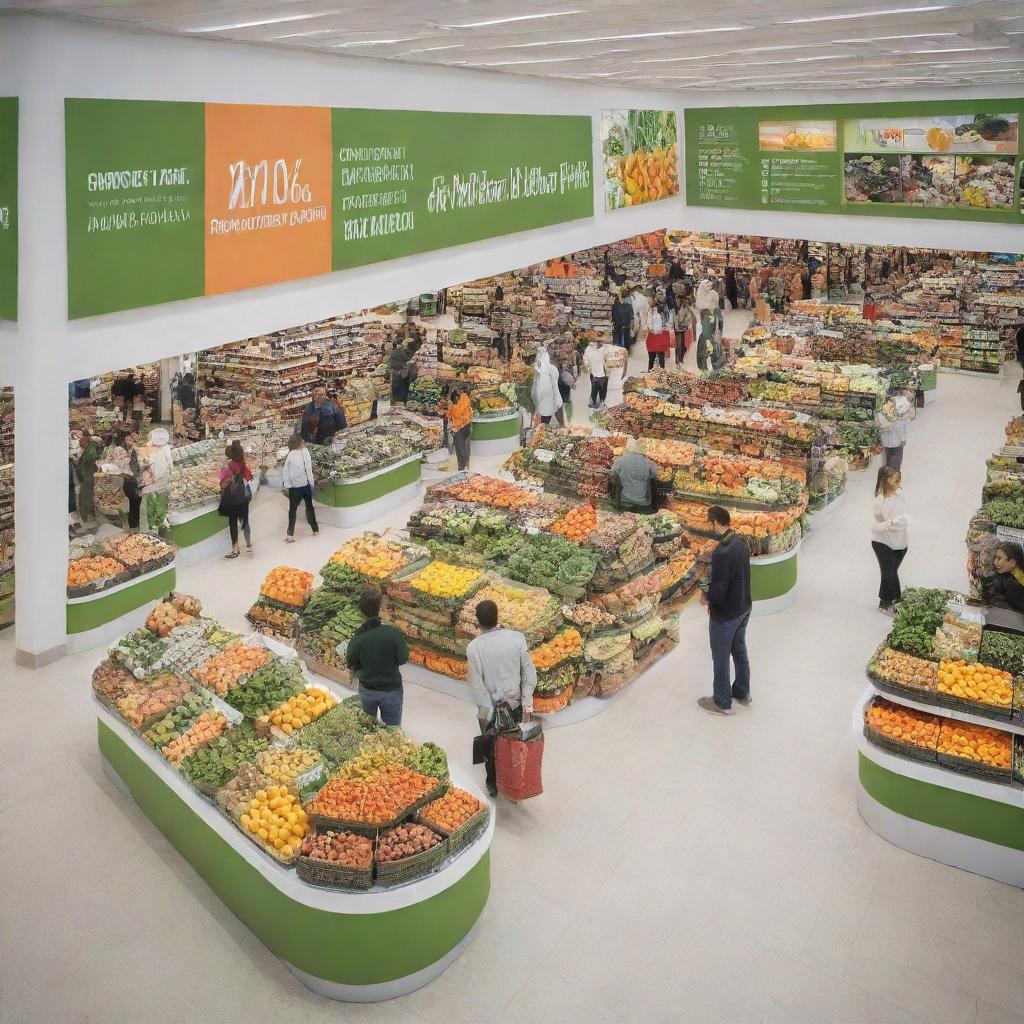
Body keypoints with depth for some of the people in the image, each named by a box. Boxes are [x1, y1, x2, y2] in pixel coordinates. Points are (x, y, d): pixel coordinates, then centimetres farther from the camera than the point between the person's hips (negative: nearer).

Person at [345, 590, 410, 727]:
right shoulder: (394, 633, -21)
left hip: (366, 690, 2)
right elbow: (403, 659, -11)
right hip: (391, 690, -2)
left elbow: (350, 664, -5)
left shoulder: (357, 638, -16)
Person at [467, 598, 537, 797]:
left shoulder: (473, 647, -21)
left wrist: (485, 712, -7)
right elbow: (529, 672, -9)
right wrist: (527, 703, -1)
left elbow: (476, 683, -17)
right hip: (515, 703, 2)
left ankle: (494, 785, 36)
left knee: (491, 747, 20)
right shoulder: (517, 638, -15)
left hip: (491, 706, -2)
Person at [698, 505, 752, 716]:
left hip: (725, 615, -8)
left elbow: (718, 592, -29)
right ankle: (742, 693, 41)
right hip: (743, 608, 9)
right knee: (740, 651, 24)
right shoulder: (740, 542, -2)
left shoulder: (722, 553, -31)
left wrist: (706, 598, -9)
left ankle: (722, 703, 25)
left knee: (721, 658, 10)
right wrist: (712, 591, 11)